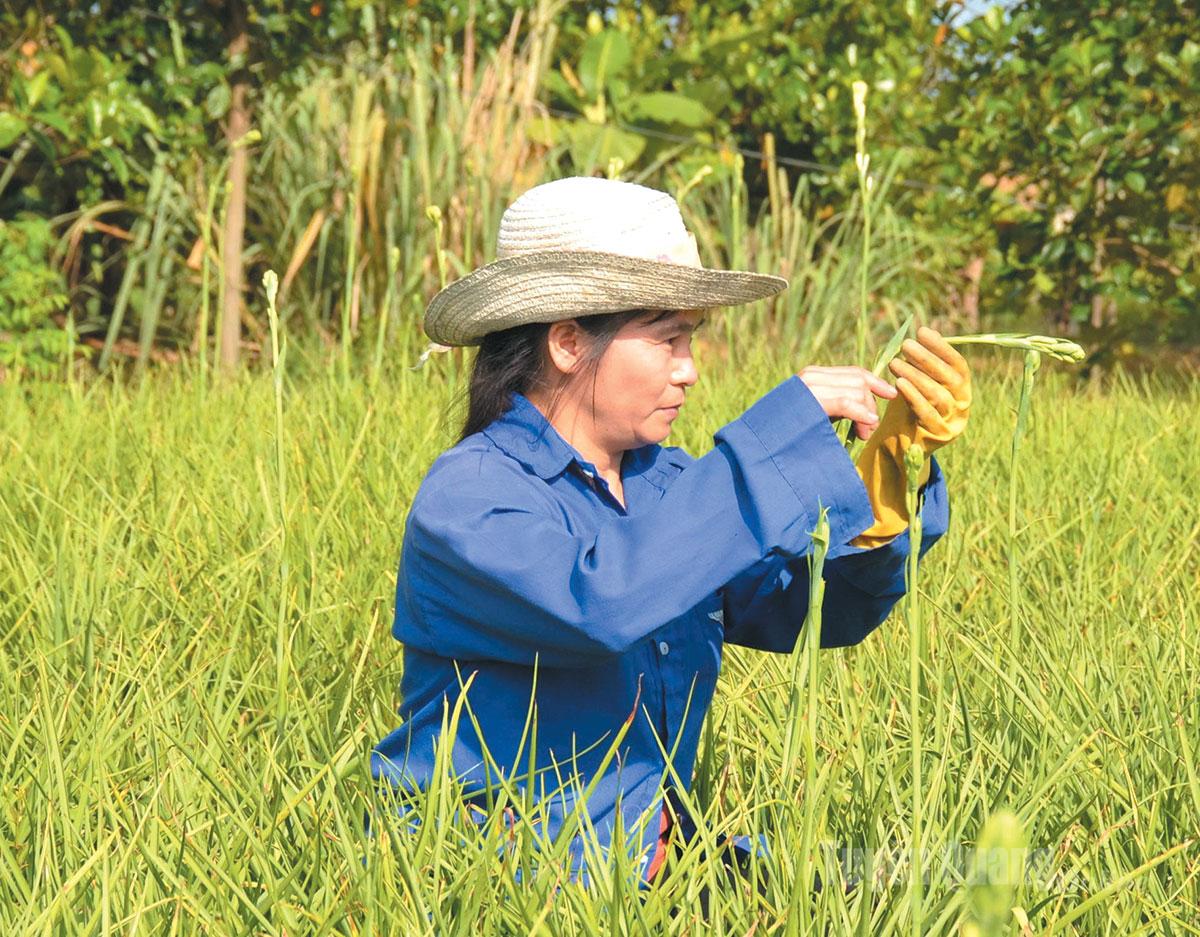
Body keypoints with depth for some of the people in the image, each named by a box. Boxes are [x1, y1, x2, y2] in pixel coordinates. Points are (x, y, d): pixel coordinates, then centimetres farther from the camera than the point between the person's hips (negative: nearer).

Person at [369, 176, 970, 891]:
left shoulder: (665, 482, 10)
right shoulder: (467, 496, -13)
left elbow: (822, 611, 6)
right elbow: (598, 602, -32)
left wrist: (896, 462, -10)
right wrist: (781, 436, -26)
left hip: (652, 869, 7)